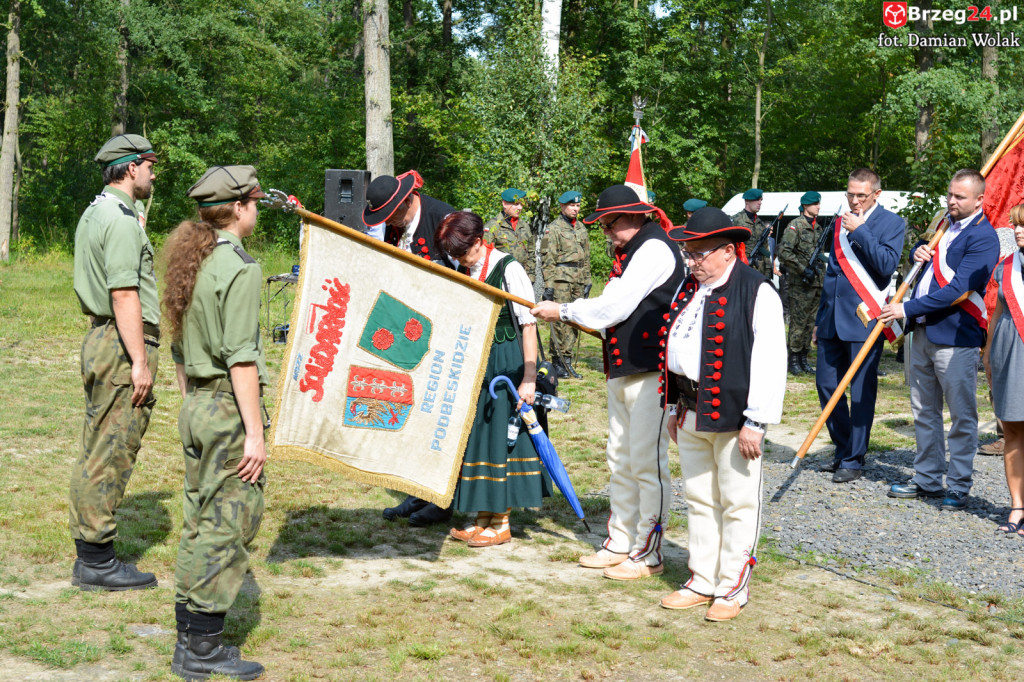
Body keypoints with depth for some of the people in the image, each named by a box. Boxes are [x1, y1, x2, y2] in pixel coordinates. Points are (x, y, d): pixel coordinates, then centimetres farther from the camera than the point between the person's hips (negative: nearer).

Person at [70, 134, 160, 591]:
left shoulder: (93, 214, 17)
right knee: (112, 454, -6)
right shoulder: (121, 221, -15)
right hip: (123, 345, -10)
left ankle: (88, 556, 20)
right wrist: (140, 361, -22)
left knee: (96, 451, 13)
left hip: (99, 338, 10)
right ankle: (97, 561, 0)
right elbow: (125, 295, -21)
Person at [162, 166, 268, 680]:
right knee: (227, 524, -1)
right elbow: (240, 358, -19)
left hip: (196, 406, 9)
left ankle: (189, 640, 22)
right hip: (230, 408, -9)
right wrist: (255, 431, -17)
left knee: (200, 523, 14)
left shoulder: (190, 262, 12)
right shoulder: (238, 268, -14)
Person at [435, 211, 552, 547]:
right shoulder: (463, 271, 8)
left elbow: (529, 325, -14)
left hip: (505, 364, -7)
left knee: (501, 436, -1)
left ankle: (501, 523, 9)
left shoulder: (508, 269, -13)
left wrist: (529, 379, -18)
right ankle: (483, 517, 22)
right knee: (476, 435, 11)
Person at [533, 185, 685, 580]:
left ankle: (648, 554, 3)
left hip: (650, 372, -10)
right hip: (623, 370, 10)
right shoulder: (630, 250, 18)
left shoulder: (654, 248, -13)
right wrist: (578, 316, 6)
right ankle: (621, 543, 26)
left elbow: (615, 306, -17)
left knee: (647, 463, -5)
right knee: (620, 461, 15)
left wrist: (563, 311, -8)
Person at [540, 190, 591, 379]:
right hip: (561, 280, -6)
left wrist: (587, 282, 17)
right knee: (560, 322, -8)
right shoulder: (553, 229, -4)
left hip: (578, 281, 6)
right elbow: (547, 259, -7)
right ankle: (558, 363, -3)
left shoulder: (582, 228, 16)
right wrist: (548, 284, -13)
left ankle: (569, 362, 12)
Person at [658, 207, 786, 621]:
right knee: (699, 501, 14)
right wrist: (674, 408, 18)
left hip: (733, 417, -7)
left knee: (738, 505, 3)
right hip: (692, 415, 7)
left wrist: (756, 421, -18)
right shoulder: (689, 289, 12)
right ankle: (702, 582, 25)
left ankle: (733, 588, 13)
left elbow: (770, 362, -15)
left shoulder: (757, 292, -11)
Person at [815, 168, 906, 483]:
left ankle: (854, 460, 8)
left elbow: (888, 265, -17)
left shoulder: (891, 223, -2)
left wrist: (860, 232, -17)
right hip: (833, 320, 6)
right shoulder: (841, 222, 16)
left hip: (864, 321, -6)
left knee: (861, 393, -1)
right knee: (826, 384, 8)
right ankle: (843, 449, 24)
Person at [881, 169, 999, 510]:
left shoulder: (983, 237, -13)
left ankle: (958, 487, 8)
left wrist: (907, 309, -19)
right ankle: (927, 479, 26)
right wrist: (919, 250, 7)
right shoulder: (946, 224, 14)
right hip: (924, 331, 9)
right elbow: (923, 248, 33)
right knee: (924, 410, 15)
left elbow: (957, 290, -20)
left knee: (962, 415, 0)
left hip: (955, 336, -9)